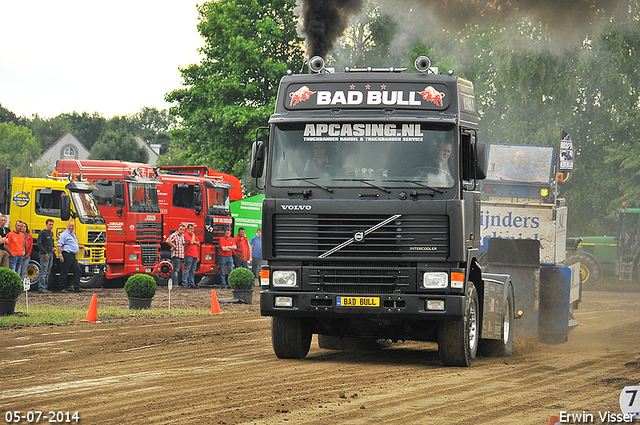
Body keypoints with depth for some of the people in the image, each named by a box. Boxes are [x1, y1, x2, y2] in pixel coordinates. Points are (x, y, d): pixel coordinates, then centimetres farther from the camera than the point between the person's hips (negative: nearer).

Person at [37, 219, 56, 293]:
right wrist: (45, 253, -17)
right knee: (43, 272, -10)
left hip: (51, 254, 8)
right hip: (45, 254, -8)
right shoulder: (42, 233, -8)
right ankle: (41, 288, -10)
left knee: (47, 272, 9)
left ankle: (45, 287, 12)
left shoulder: (51, 233, 17)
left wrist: (54, 247, 8)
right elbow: (39, 244, -12)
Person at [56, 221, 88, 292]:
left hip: (73, 256, 9)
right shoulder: (64, 234, -4)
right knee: (64, 272, -5)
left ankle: (77, 287, 4)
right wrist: (60, 255, -20)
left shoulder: (73, 235, 23)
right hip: (67, 254, -9)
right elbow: (59, 245, -11)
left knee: (78, 270, 1)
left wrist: (83, 247, 22)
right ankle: (62, 288, 0)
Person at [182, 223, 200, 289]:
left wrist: (193, 242, -4)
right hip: (189, 254, -8)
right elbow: (191, 242, -15)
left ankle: (192, 284, 9)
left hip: (195, 255, 8)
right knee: (187, 269, -9)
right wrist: (193, 235, -3)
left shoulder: (194, 235, 20)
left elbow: (198, 243, 13)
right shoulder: (186, 234, -3)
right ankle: (185, 284, -10)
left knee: (192, 270, 7)